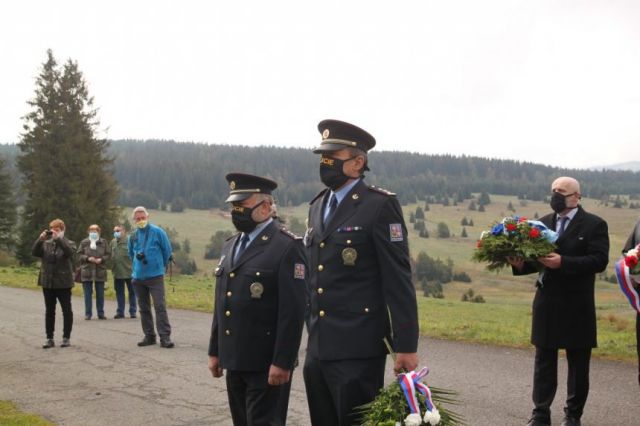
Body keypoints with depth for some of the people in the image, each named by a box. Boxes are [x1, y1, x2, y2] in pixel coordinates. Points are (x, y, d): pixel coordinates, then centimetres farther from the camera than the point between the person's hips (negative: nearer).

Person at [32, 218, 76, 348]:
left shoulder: (69, 243, -1)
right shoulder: (46, 244, 10)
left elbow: (70, 251, -23)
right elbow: (34, 252, -4)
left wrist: (58, 239, -24)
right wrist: (40, 239, -15)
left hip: (63, 283, -4)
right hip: (47, 282, 4)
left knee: (67, 310, 0)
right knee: (49, 311, 8)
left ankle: (66, 338, 7)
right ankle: (49, 338, 15)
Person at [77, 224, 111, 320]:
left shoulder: (104, 242, 6)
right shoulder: (84, 242, 5)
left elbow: (108, 254, 4)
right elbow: (79, 255, 2)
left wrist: (101, 259, -13)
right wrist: (88, 258, -14)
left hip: (100, 271, 0)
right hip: (86, 272, 0)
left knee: (100, 294, 5)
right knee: (87, 294, 2)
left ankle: (101, 313, 13)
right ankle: (88, 313, 8)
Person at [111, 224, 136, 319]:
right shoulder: (113, 242, 8)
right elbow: (111, 255, 13)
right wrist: (112, 268, 7)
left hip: (129, 272, -5)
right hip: (117, 273, 5)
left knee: (132, 292, 5)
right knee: (119, 293, 10)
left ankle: (133, 311, 12)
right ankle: (120, 312, 16)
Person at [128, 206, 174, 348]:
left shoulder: (157, 232, -4)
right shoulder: (133, 236, 7)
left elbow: (167, 251, 3)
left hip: (155, 276, -5)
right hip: (138, 277, 5)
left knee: (160, 306, -12)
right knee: (144, 308, 9)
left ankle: (165, 337, -13)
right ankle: (149, 336, 18)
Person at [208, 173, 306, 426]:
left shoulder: (287, 247, -12)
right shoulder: (230, 246, 14)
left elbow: (292, 311, -16)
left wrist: (282, 362, -19)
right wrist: (215, 351, 16)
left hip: (266, 364, -7)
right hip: (235, 360, 8)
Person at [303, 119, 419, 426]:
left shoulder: (380, 205, -8)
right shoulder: (317, 206, 14)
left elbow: (398, 279, -12)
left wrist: (406, 346, -14)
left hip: (357, 350, -7)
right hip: (318, 349, 7)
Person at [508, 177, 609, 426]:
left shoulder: (594, 225, -5)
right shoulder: (543, 223, 9)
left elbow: (599, 261, -15)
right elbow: (537, 258, 10)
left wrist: (563, 262, -24)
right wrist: (521, 264, -12)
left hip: (577, 305, -4)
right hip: (546, 303, 4)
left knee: (578, 363, 8)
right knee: (544, 361, 8)